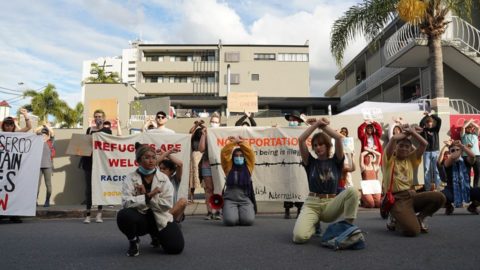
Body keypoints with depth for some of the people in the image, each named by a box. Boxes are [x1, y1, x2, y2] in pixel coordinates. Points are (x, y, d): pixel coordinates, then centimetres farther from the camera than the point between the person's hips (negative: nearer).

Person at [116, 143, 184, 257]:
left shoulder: (164, 178, -2)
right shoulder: (131, 178, -5)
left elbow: (167, 204, -11)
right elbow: (126, 202, -19)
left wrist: (146, 195, -16)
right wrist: (149, 196, -24)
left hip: (160, 218, 2)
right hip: (140, 218, -2)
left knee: (176, 247, -17)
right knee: (123, 215, -36)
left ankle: (155, 235, 21)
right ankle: (133, 241, -1)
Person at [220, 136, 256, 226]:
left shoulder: (248, 167, 8)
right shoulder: (229, 167, 7)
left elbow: (250, 153, -1)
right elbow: (224, 153, -3)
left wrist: (240, 142, -2)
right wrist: (233, 142, -7)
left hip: (245, 199, 1)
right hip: (230, 199, 0)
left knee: (248, 220, -22)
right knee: (230, 220, -25)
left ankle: (243, 213, 15)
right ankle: (231, 212, 13)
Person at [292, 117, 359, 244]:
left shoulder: (335, 161, 7)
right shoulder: (310, 162, 7)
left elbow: (339, 137, -7)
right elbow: (300, 140, -6)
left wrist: (323, 125, 4)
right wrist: (316, 124, 1)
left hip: (331, 205, 0)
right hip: (311, 204, 0)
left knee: (351, 191, -30)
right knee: (299, 236, -27)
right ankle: (314, 224, 10)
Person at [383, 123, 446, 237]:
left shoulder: (410, 159, 17)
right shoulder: (389, 159, 2)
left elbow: (424, 144, 8)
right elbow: (393, 139, -14)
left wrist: (412, 132, 11)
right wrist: (405, 133, 4)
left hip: (412, 195, 6)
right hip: (397, 199, -6)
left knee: (439, 197, -19)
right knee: (412, 230, -28)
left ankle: (419, 218, 7)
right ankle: (396, 221, 9)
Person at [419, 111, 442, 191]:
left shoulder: (436, 129, 7)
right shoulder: (423, 130, 3)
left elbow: (439, 120, -5)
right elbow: (421, 123, -15)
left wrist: (431, 115, -4)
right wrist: (426, 116, -11)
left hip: (435, 152, 1)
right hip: (426, 152, -1)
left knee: (436, 170, 1)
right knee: (427, 170, 0)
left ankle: (437, 187, 4)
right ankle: (427, 187, 3)